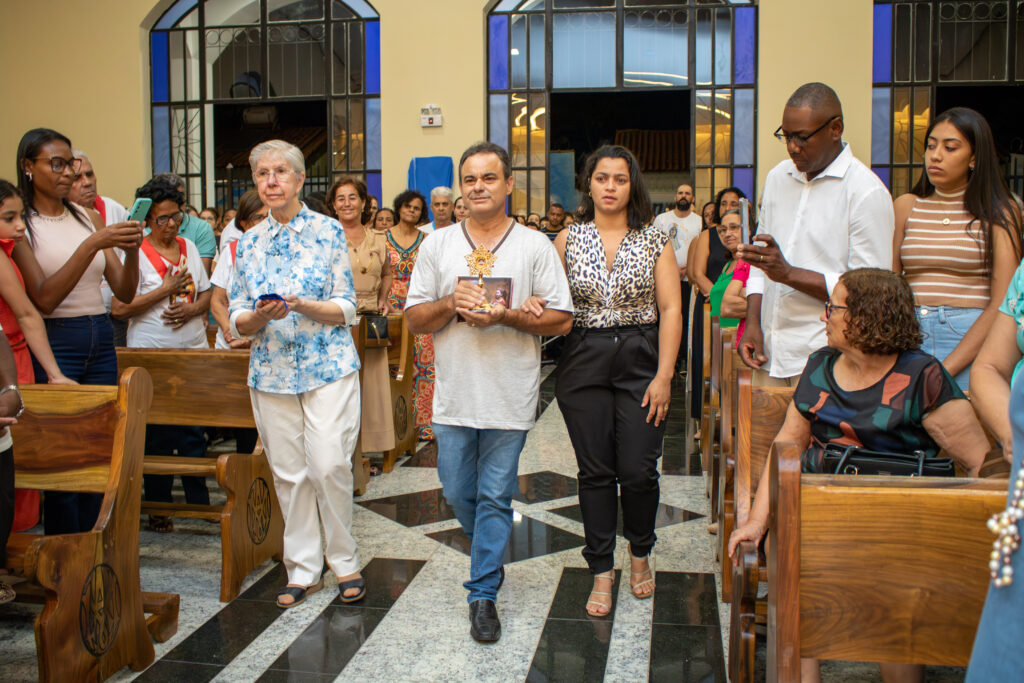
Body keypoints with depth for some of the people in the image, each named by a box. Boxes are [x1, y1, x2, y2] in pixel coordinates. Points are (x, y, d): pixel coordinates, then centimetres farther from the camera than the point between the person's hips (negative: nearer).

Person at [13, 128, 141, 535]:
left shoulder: (88, 218, 11)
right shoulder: (21, 224, -4)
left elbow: (125, 292, 8)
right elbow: (44, 298, -15)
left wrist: (132, 249, -11)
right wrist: (93, 244, -21)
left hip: (101, 341, 5)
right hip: (55, 343, -5)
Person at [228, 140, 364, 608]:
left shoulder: (329, 231, 0)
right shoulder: (249, 242, 9)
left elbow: (347, 309, -2)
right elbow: (237, 322, 8)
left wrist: (303, 306, -20)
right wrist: (260, 315, -14)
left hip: (328, 367, -3)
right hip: (271, 373, 3)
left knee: (330, 466, -9)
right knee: (288, 473, 6)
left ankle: (344, 561, 11)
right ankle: (303, 570, 20)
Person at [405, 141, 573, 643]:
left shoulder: (535, 246, 0)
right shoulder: (437, 245, 6)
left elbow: (561, 319, -3)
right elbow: (415, 318, 6)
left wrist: (507, 316, -18)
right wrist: (449, 304, -14)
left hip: (509, 397, -3)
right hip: (454, 395, 3)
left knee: (495, 496, 4)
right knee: (458, 493, 14)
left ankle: (483, 593, 17)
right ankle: (489, 554, 42)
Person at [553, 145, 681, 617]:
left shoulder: (654, 240, 2)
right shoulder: (569, 239, 5)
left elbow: (670, 309, -2)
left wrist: (664, 375, -9)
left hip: (641, 361, -1)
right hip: (583, 363, 1)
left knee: (638, 471, -2)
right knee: (595, 472, 5)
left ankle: (639, 551, 27)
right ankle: (602, 570, 20)